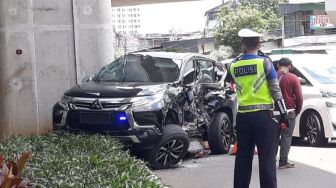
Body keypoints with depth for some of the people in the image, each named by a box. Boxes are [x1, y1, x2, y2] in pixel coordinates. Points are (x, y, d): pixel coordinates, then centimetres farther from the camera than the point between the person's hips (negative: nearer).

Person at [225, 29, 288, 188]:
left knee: (243, 157, 11)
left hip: (243, 116, 4)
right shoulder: (264, 62, -6)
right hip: (263, 115, -4)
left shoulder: (233, 66, 3)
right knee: (266, 157, -2)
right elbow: (275, 89, -6)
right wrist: (283, 112, -2)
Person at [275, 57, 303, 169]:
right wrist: (298, 110, 7)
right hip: (288, 111, -4)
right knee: (286, 137, 0)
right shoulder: (293, 78, -8)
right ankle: (283, 162, -3)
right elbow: (299, 97, -7)